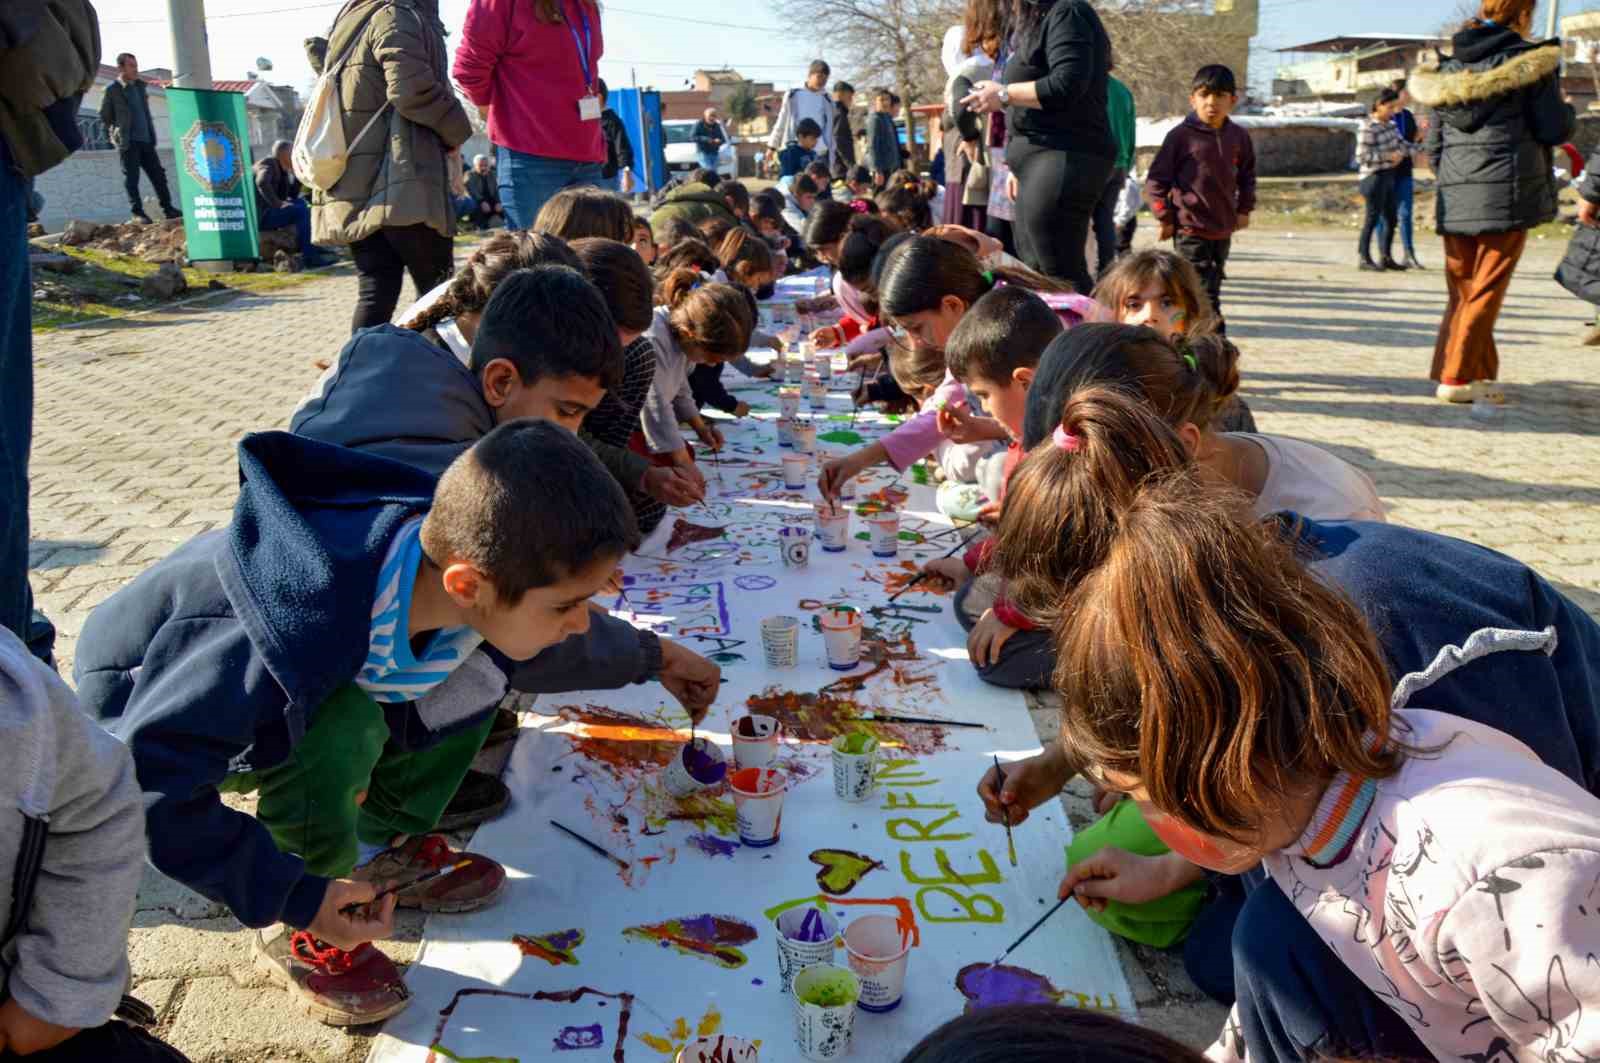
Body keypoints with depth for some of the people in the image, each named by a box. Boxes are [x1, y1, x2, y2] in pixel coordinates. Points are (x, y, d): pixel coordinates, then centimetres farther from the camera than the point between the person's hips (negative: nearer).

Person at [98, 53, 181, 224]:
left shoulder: (140, 86, 12)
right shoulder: (112, 90, -3)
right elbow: (105, 115, 3)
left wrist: (152, 133, 15)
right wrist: (116, 132, 9)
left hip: (146, 139, 5)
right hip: (127, 142, -5)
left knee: (158, 174, 3)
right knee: (132, 178, -3)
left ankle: (168, 208, 7)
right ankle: (137, 212, -1)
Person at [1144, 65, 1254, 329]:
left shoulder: (1238, 137, 6)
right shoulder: (1181, 135, -8)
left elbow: (1247, 176, 22)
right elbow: (1155, 180, -5)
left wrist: (1244, 209, 14)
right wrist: (1165, 218, -7)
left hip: (1224, 230, 6)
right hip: (1190, 230, -6)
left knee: (1212, 286, 16)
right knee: (1204, 296, -10)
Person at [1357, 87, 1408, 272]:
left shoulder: (1390, 123, 8)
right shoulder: (1368, 128, -15)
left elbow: (1400, 143, 14)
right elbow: (1362, 156, -20)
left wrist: (1400, 153, -7)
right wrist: (1388, 156, -19)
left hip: (1389, 176, 8)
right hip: (1374, 177, -8)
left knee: (1392, 218, 12)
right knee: (1373, 217, -4)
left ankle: (1387, 257, 22)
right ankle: (1365, 258, 4)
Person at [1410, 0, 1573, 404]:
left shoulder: (1450, 67, 13)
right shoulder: (1532, 60, -4)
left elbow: (1434, 143, 14)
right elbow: (1554, 130, -5)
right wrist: (1568, 110, 16)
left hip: (1455, 197, 5)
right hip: (1506, 192, -5)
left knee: (1462, 290, 10)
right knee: (1486, 290, -1)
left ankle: (1478, 373, 13)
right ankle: (1456, 378, -3)